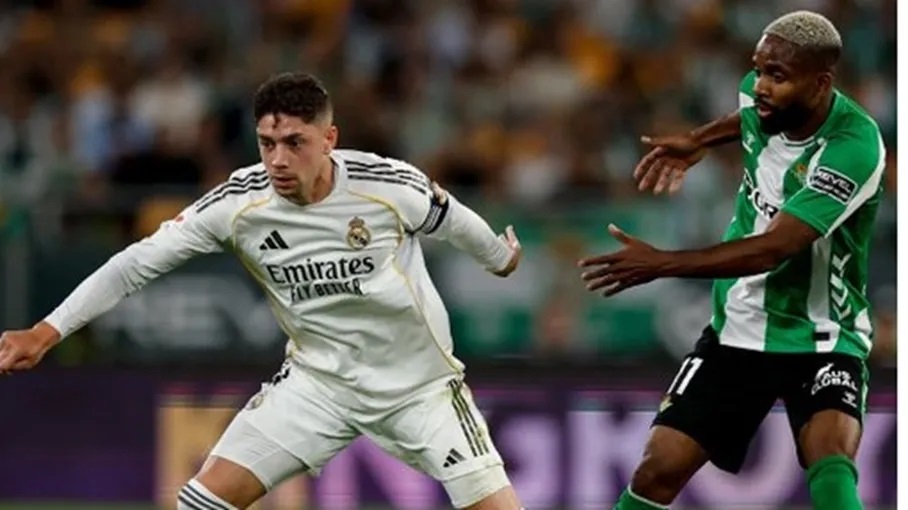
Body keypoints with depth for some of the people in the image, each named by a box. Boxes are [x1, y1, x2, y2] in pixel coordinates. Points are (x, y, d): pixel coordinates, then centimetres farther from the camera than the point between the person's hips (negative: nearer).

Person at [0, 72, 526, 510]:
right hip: (319, 380, 1)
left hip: (419, 381, -1)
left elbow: (454, 220, 0)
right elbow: (141, 260, -15)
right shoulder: (237, 204, -18)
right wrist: (48, 331, -22)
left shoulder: (391, 185, -21)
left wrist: (502, 257, 21)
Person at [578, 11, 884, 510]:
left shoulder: (854, 146, -27)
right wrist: (699, 141, 19)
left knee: (831, 465, -32)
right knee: (659, 469, -3)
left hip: (820, 341, -5)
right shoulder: (758, 97, -7)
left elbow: (772, 248, -33)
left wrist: (661, 264, -33)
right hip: (738, 331, 6)